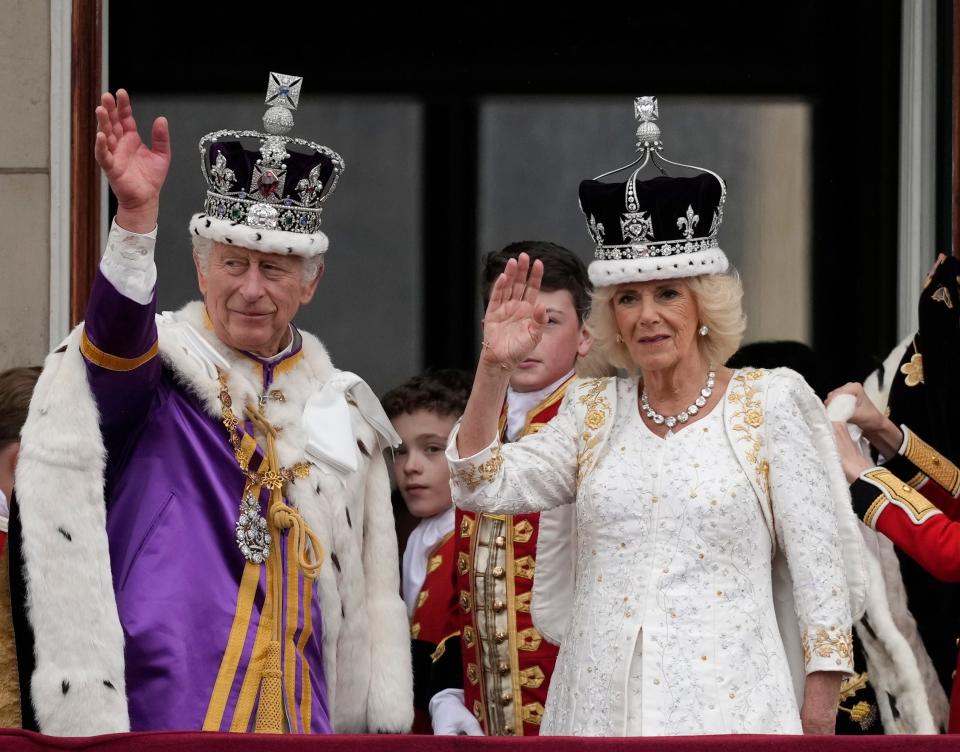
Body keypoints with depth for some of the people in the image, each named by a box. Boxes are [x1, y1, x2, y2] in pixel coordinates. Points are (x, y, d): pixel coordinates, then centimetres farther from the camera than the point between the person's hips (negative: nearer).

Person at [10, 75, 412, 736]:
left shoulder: (339, 409, 15)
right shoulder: (155, 367, 0)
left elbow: (370, 593, 19)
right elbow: (117, 334, -26)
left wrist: (378, 725, 14)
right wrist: (136, 219, -42)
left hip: (301, 721, 5)